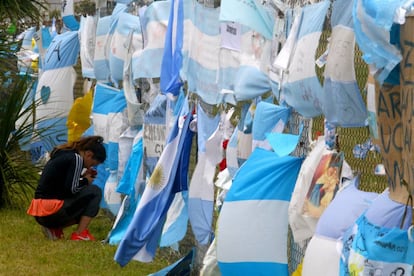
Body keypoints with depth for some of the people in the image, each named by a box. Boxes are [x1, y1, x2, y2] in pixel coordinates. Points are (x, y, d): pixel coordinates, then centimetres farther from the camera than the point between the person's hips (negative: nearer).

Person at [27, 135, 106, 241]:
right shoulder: (77, 159, -10)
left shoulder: (61, 154, 17)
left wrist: (82, 176, 15)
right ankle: (79, 234, -4)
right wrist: (85, 181, 3)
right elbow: (71, 189, -15)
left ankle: (54, 229, 10)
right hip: (51, 211, -10)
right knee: (95, 192, -2)